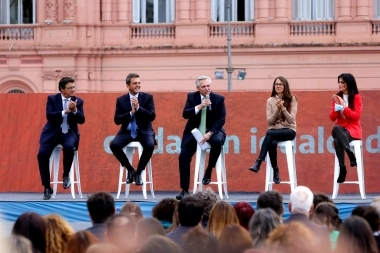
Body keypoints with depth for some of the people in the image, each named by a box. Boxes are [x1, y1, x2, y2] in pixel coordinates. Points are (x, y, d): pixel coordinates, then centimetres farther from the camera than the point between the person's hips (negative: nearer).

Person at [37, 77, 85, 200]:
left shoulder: (78, 101, 4)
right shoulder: (52, 99, 1)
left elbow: (81, 120, -3)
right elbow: (49, 115, -13)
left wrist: (75, 110, -22)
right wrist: (65, 111, -24)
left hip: (69, 133, 0)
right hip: (53, 132, 0)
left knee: (69, 147, -35)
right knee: (42, 154, -23)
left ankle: (66, 175, -10)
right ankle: (47, 187, -10)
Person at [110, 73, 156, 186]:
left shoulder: (148, 97, 3)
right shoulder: (121, 100, 6)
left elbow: (152, 116, -7)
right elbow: (117, 120, -1)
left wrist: (138, 108, -19)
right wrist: (131, 113, -15)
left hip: (143, 130, -1)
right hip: (127, 131, 1)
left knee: (150, 145, -33)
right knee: (114, 145, -27)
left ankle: (139, 171, -8)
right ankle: (130, 169, -3)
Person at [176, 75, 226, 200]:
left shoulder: (219, 99, -4)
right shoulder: (191, 97, 1)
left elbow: (221, 119, -8)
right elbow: (185, 114, -9)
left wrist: (209, 134, -21)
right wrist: (200, 106, -24)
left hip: (212, 131, -2)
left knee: (217, 141, -36)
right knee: (183, 157, -12)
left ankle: (208, 171, -14)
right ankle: (184, 190, -1)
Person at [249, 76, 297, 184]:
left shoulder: (292, 99, 1)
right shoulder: (270, 101, 7)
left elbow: (291, 120, -7)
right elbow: (269, 121, 1)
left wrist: (283, 108, -21)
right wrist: (277, 109, -14)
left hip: (289, 130, -2)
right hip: (274, 131, 2)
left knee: (270, 133, -35)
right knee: (272, 143, -35)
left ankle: (258, 163, -38)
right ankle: (275, 171, -21)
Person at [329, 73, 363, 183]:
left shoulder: (357, 97, -1)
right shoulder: (337, 97, 10)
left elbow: (356, 116, -10)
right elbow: (332, 118, 5)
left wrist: (343, 107, -16)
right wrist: (336, 106, -11)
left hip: (352, 129, -3)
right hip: (340, 129, 3)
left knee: (337, 140, -35)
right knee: (336, 128, -36)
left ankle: (342, 168, -27)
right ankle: (351, 155, -34)